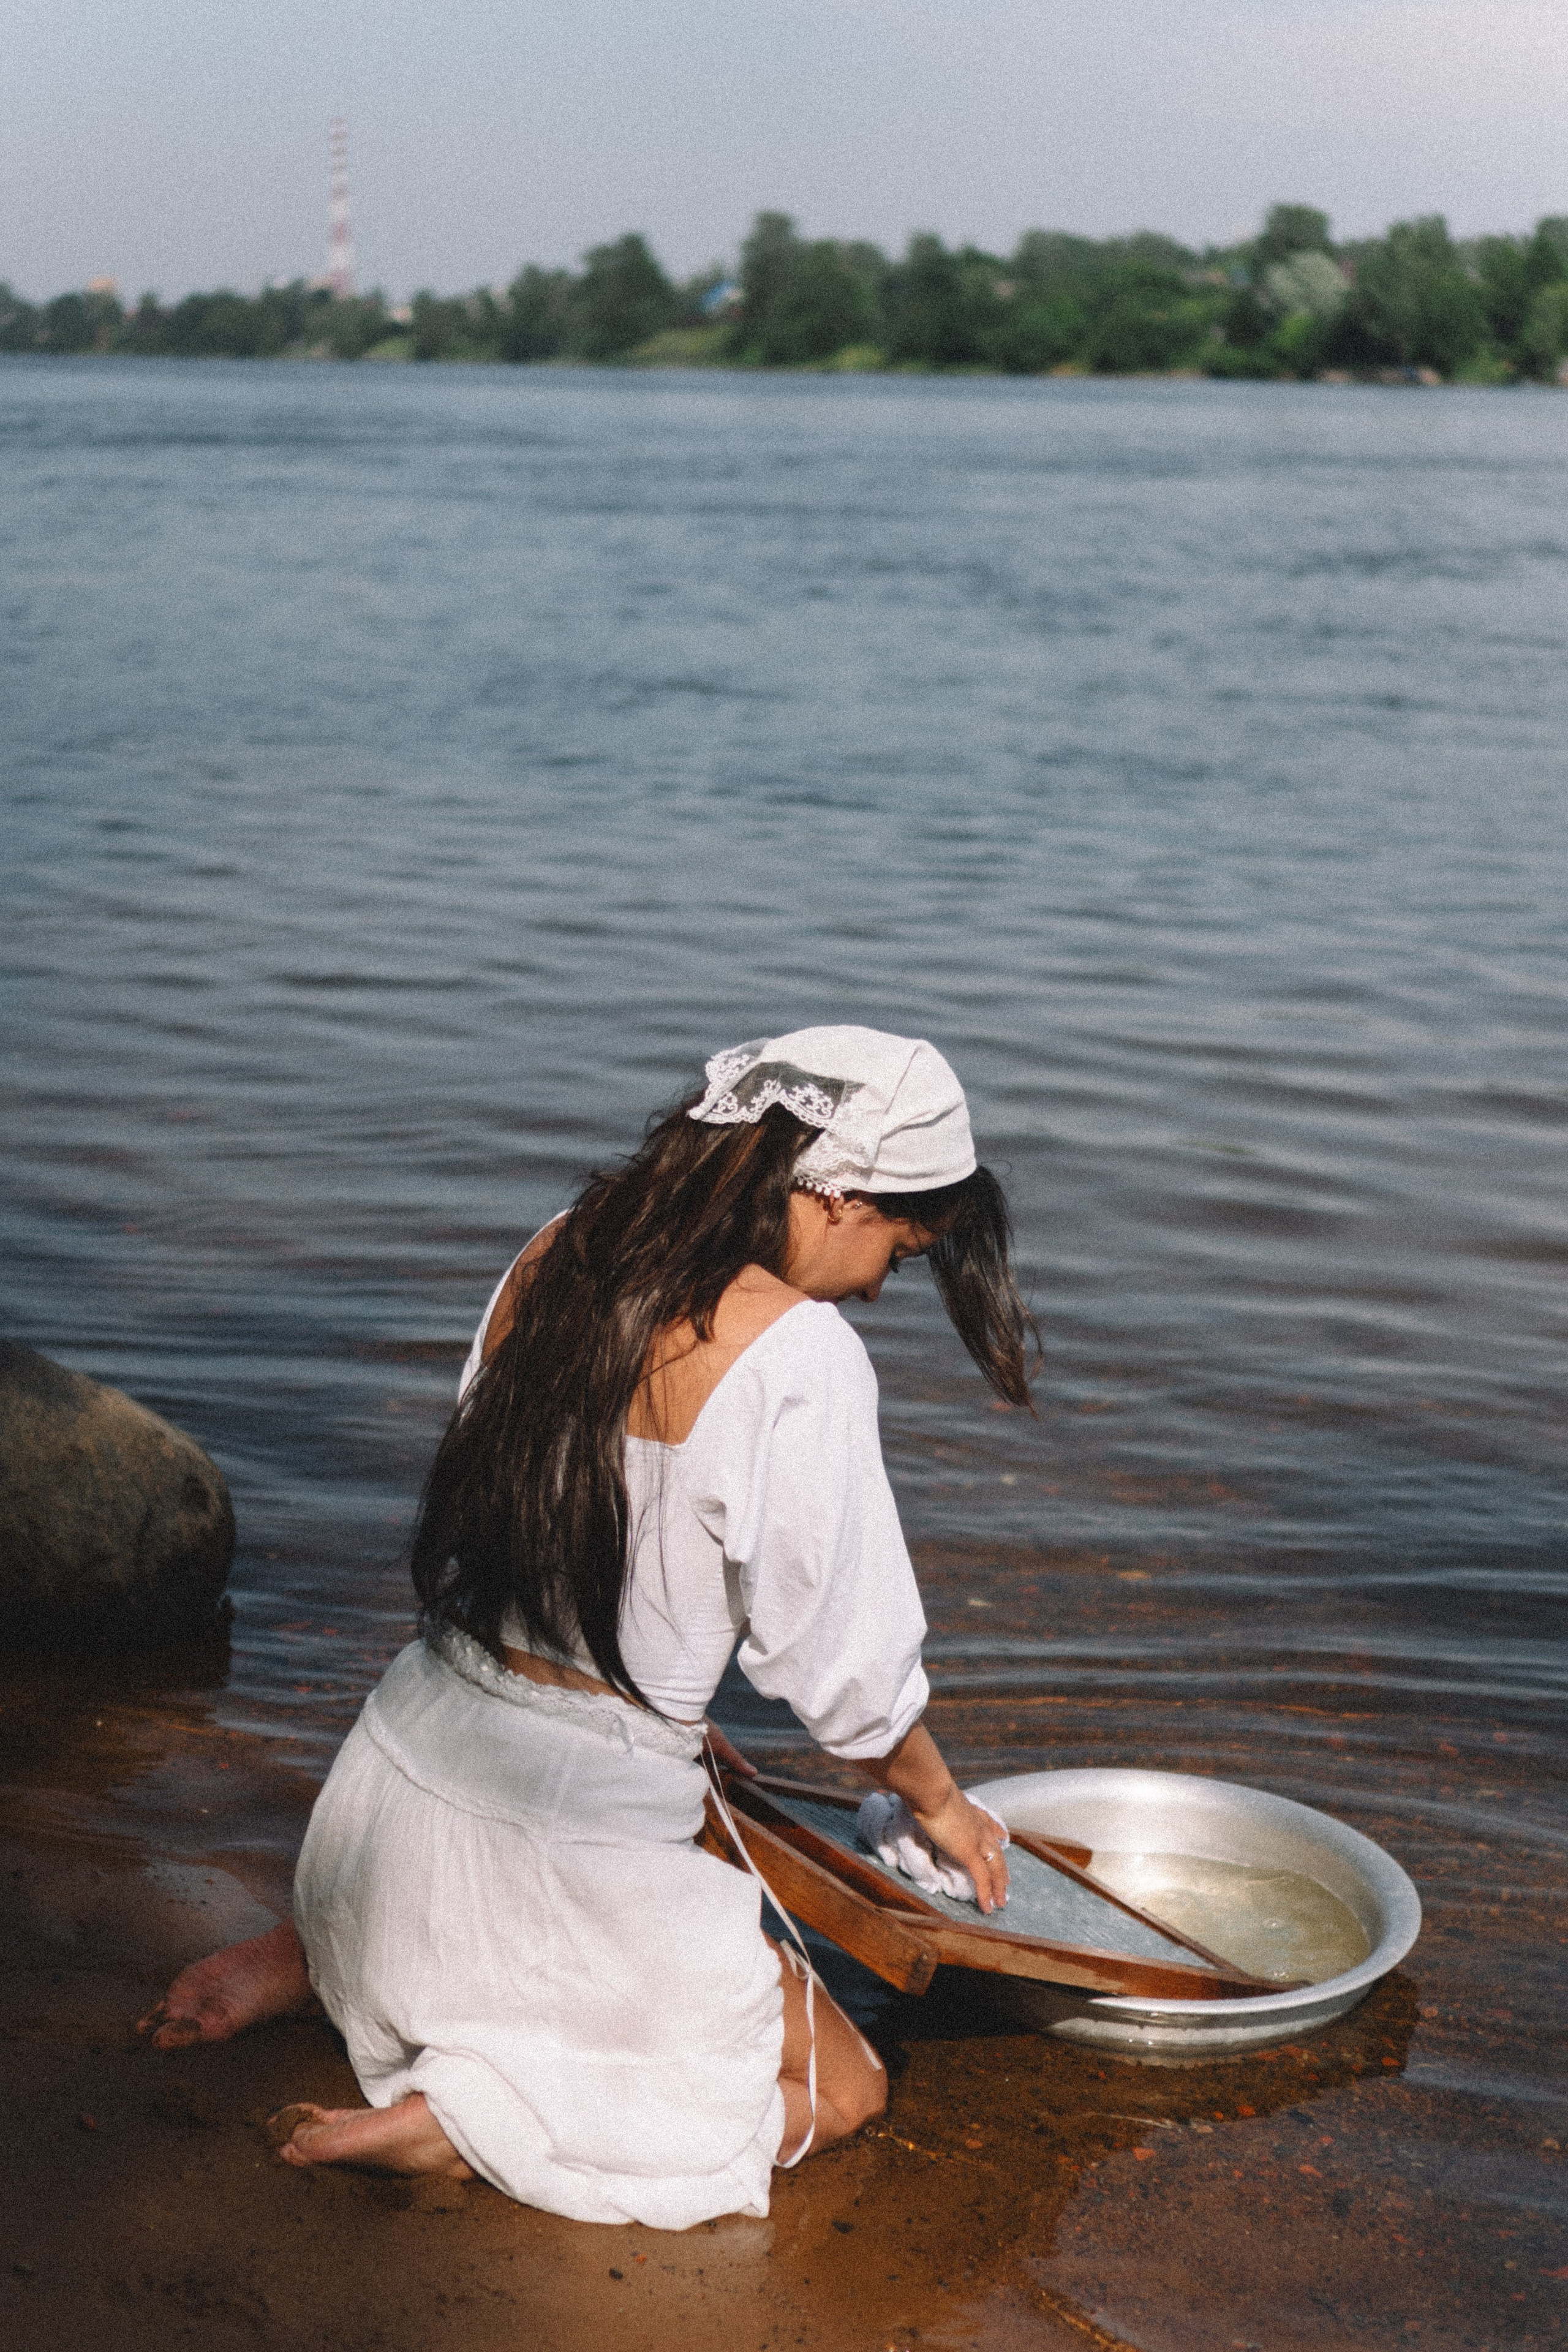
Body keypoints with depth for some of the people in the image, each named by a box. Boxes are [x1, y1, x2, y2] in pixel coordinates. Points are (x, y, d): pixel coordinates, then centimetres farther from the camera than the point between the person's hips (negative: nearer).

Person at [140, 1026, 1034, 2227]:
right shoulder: (797, 1353, -20)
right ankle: (459, 2118, -5)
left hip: (407, 1757, 8)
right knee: (840, 2086, 12)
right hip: (565, 1837, -8)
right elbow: (843, 1661, -11)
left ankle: (311, 1958, 16)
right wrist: (940, 1800, 9)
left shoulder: (556, 1258, 1)